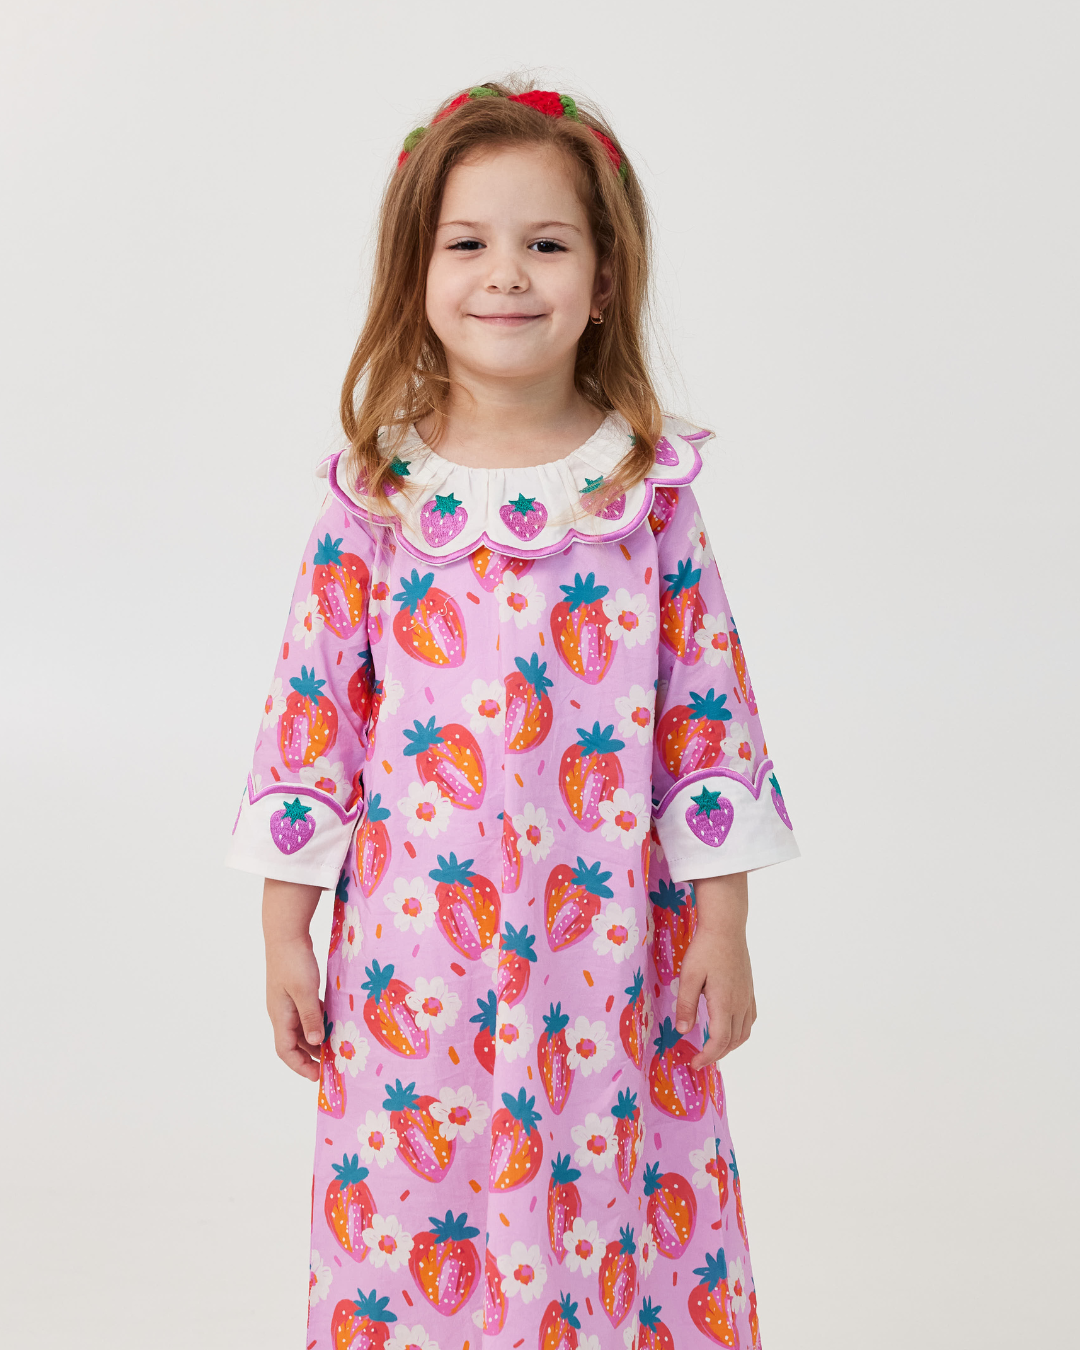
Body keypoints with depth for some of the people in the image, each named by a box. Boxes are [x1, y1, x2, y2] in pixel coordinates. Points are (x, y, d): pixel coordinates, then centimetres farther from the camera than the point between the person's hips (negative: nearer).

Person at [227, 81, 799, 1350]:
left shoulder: (651, 486, -2)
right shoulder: (374, 491, -3)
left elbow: (710, 711, 1)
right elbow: (308, 709, 1)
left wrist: (722, 928, 1)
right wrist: (283, 935, 2)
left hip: (608, 956, 0)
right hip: (413, 953, 0)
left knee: (602, 1223, 10)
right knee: (404, 1240, 8)